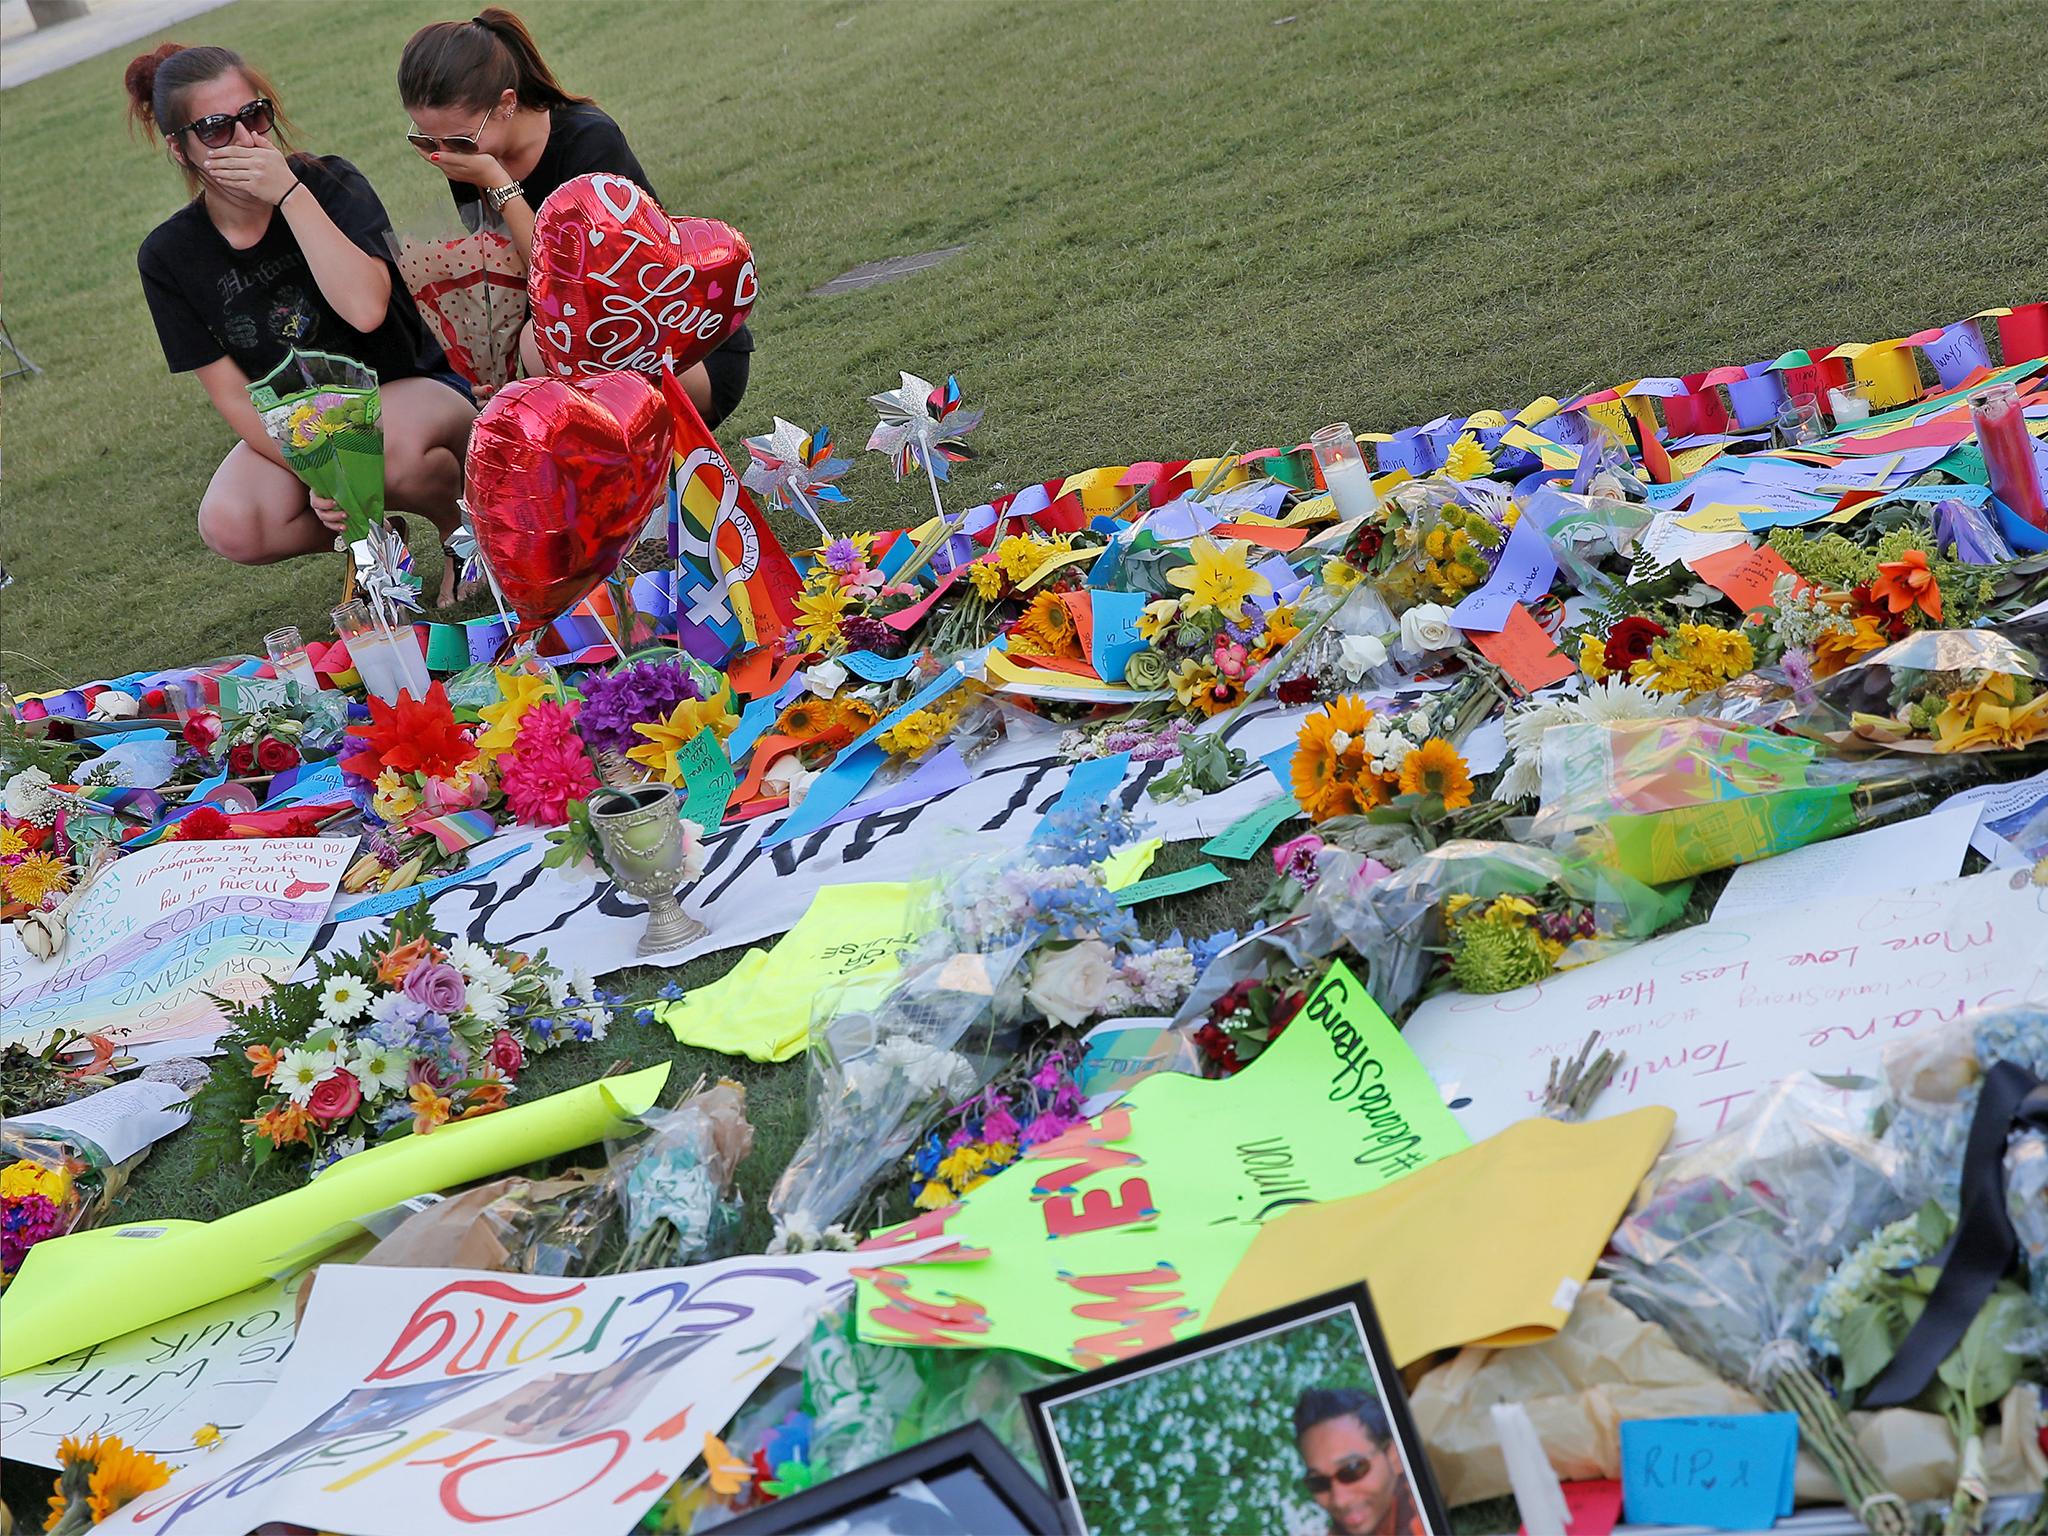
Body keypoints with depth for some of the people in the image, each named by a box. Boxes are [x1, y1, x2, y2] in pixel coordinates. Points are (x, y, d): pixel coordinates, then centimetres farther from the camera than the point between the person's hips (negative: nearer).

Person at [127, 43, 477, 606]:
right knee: (230, 529, -27)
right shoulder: (168, 258, -6)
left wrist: (292, 194, -29)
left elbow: (366, 308, -30)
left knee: (388, 442, -40)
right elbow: (233, 396, -6)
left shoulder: (328, 182, -12)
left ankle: (464, 525, -4)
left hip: (413, 390, -3)